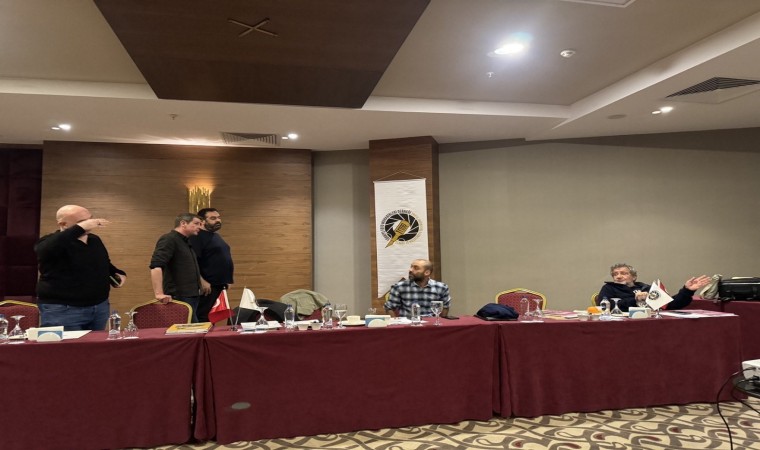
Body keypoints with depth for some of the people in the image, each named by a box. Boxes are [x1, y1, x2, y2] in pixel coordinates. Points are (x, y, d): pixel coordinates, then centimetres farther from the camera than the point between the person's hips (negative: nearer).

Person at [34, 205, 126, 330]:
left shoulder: (95, 240, 11)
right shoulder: (50, 242, -10)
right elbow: (44, 250, -36)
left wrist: (118, 273, 7)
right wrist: (80, 228, -39)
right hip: (62, 310, -6)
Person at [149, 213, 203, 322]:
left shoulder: (185, 242, 18)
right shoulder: (169, 239, -12)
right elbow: (156, 266, -24)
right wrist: (159, 293, -31)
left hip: (192, 296, 10)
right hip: (180, 297, -10)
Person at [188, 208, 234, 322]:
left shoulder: (216, 236, 18)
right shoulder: (197, 237, -12)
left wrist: (226, 280, 20)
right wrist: (201, 281, -26)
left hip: (220, 285, 10)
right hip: (208, 286, -9)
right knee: (203, 318, -6)